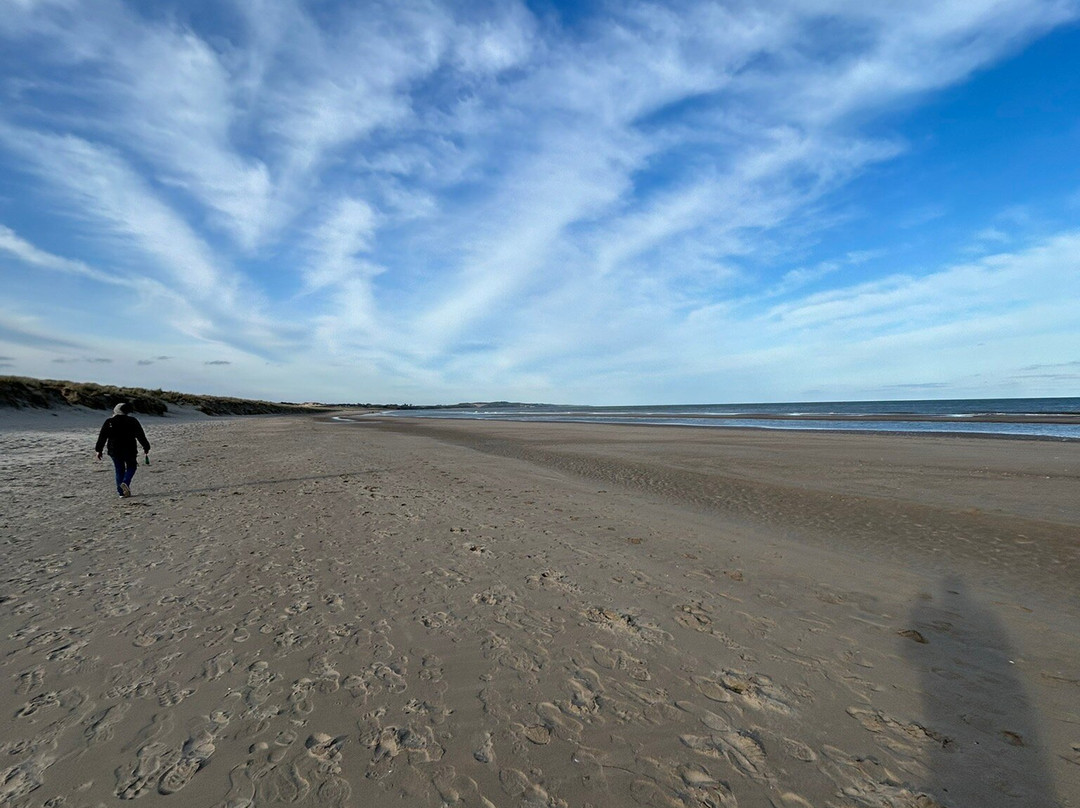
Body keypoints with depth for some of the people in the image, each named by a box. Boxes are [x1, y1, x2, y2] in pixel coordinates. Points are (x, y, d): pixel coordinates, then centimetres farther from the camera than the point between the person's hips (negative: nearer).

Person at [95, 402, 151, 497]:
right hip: (130, 450, -2)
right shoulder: (133, 421, -3)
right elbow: (141, 436, -2)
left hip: (114, 451, 2)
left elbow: (102, 438, 4)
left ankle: (121, 492, 7)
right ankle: (125, 482, -16)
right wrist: (146, 447, 5)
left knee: (119, 470, 10)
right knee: (131, 467, 12)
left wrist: (98, 450, 12)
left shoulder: (108, 422, 3)